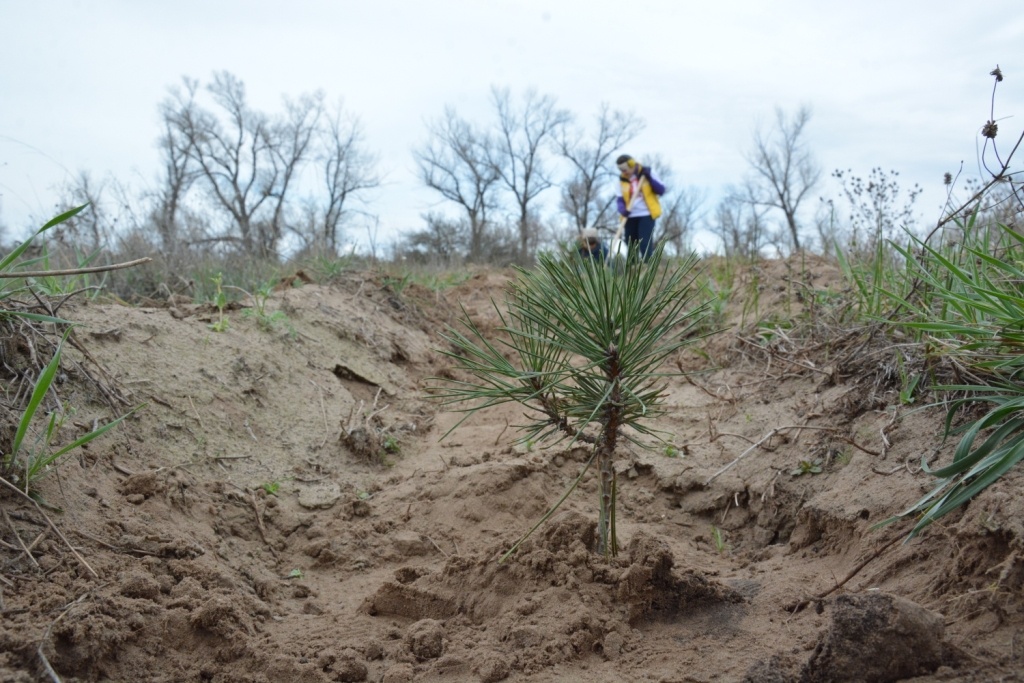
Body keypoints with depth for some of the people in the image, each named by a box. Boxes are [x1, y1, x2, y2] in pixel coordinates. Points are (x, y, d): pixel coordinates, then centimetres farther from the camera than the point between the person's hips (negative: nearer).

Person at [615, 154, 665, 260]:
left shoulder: (646, 173, -1)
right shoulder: (622, 180, 6)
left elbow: (661, 191, -4)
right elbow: (620, 199, 5)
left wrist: (649, 178, -16)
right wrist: (623, 210, -16)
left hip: (646, 215, -4)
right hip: (631, 217, 4)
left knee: (645, 244, -13)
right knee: (631, 245, 5)